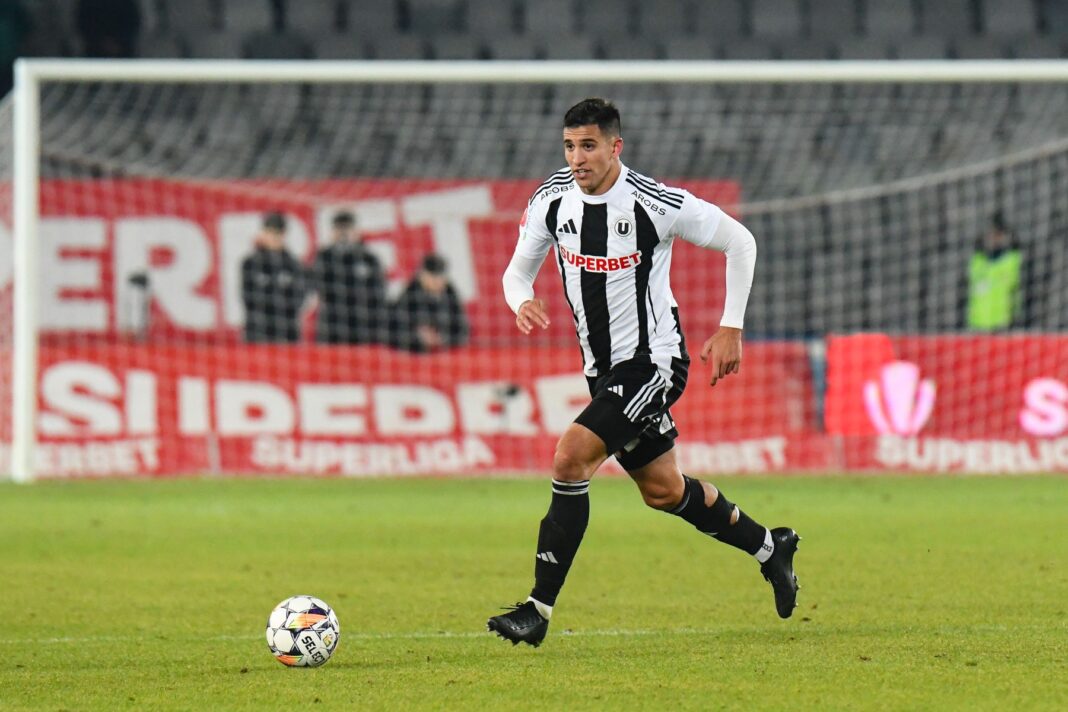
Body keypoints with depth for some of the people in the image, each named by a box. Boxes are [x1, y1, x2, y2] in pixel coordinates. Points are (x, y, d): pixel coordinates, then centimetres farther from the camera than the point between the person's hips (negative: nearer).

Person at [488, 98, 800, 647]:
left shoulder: (656, 204, -19)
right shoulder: (551, 202, -5)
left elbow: (739, 242, -6)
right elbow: (517, 271, 7)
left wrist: (731, 328, -9)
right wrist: (523, 303, -18)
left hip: (652, 360, -7)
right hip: (603, 368, 7)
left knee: (571, 457, -23)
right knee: (663, 490, 18)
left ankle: (540, 608, -19)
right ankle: (769, 548, 43)